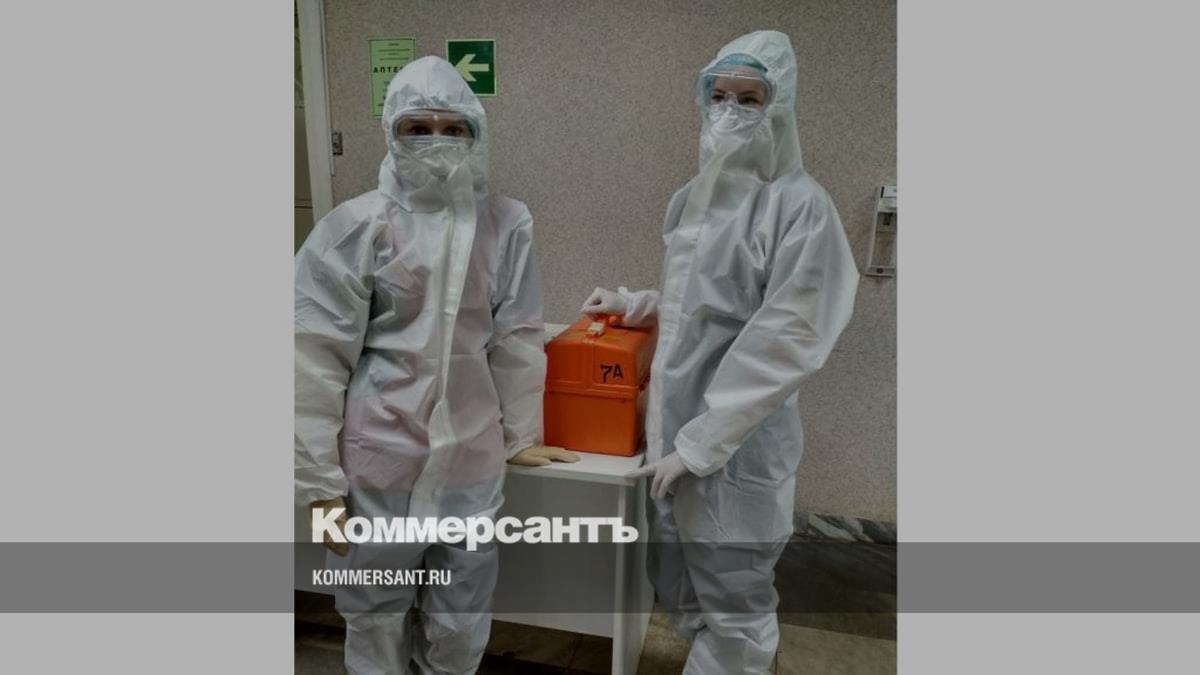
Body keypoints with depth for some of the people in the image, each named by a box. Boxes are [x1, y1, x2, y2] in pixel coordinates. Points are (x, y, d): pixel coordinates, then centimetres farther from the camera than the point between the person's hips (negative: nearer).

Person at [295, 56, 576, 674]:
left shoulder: (507, 225, -3)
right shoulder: (355, 228, -10)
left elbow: (516, 339, 5)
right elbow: (315, 362, -8)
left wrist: (521, 435, 12)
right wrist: (320, 480, -6)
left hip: (471, 463, 2)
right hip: (379, 466, -2)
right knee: (375, 619, 18)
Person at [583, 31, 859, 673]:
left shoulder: (800, 205, -14)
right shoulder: (693, 197, 8)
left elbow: (783, 342, -18)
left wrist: (700, 443, -17)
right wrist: (635, 304, 6)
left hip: (740, 441, -7)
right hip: (672, 422, 7)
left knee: (733, 603, 9)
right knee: (676, 586, 21)